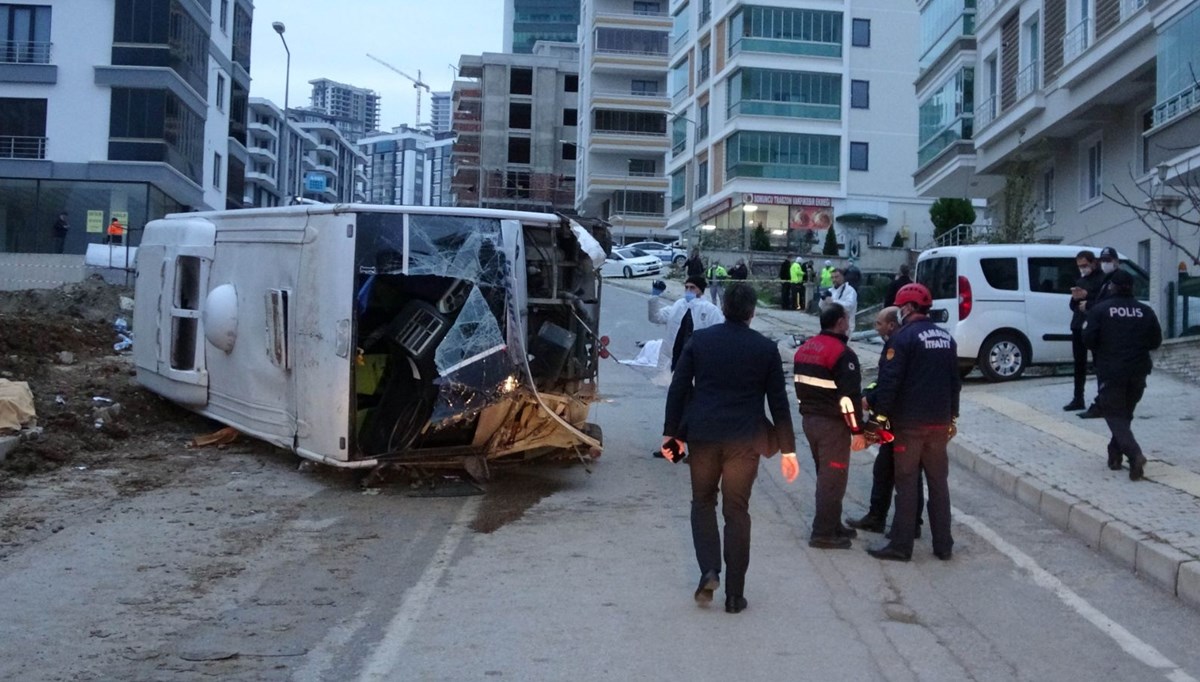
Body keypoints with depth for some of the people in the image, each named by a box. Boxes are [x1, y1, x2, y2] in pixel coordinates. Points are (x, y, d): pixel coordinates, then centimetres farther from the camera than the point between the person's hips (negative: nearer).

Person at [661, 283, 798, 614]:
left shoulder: (699, 340, 2)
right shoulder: (766, 348, 0)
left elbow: (677, 389, 1)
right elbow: (778, 402, 1)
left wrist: (671, 433, 9)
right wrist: (788, 449, 7)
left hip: (702, 436, 0)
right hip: (744, 440, 0)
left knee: (703, 502, 19)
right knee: (736, 511, 8)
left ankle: (709, 571, 2)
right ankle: (734, 593, 11)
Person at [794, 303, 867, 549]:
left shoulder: (804, 349, 9)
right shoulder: (842, 353, -17)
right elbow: (849, 397, -20)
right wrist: (857, 431, -15)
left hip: (809, 420, 9)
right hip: (832, 424, -8)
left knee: (825, 475, 18)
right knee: (834, 478, -1)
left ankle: (832, 525, 26)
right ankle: (824, 533, 1)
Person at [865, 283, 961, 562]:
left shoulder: (904, 337, -12)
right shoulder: (946, 338, 10)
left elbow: (890, 381, -17)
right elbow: (955, 381, 15)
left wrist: (881, 414, -9)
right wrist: (952, 417, 21)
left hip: (909, 423, -6)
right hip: (940, 422, 6)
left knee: (907, 483, 0)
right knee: (938, 482, 12)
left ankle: (901, 546, 5)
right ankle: (943, 545, 17)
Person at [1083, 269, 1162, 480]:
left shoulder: (1100, 310, -7)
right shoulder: (1145, 311, 5)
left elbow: (1088, 340, -11)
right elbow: (1156, 341, 7)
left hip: (1111, 371, -4)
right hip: (1138, 372, 4)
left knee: (1115, 415, -1)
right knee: (1125, 413, 19)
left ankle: (1135, 455, -21)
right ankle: (1115, 455, 22)